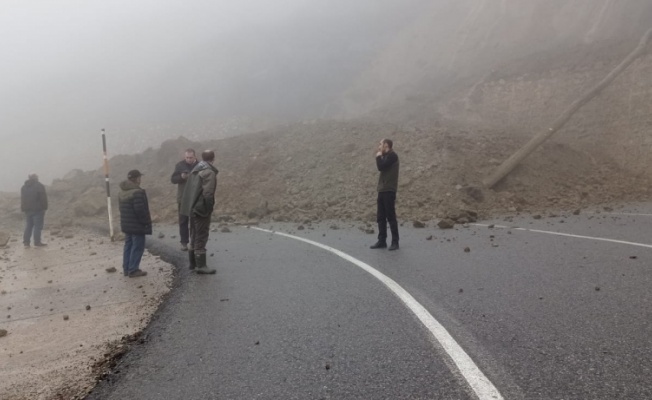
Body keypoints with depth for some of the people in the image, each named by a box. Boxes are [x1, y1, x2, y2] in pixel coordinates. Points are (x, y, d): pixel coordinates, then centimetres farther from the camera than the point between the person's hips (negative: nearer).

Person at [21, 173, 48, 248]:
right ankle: (37, 242, -5)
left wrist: (23, 209, 19)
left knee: (28, 226, 11)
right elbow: (43, 198, -11)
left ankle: (26, 242, 8)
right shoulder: (39, 186, -6)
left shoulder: (23, 187, 16)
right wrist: (44, 208, -6)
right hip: (38, 209, -6)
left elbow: (22, 199, 18)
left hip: (27, 210, 6)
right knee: (38, 226, -4)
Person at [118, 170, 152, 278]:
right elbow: (140, 210, -25)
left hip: (126, 224, 9)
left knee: (128, 245, 17)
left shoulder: (122, 192, 9)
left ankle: (126, 269, 23)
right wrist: (146, 222, -13)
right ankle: (133, 270, 1)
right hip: (137, 225, -9)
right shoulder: (137, 192, -21)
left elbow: (122, 208, 14)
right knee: (137, 247, -1)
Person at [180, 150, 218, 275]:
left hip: (192, 208, 9)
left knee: (194, 236, 17)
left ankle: (192, 262, 27)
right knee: (201, 237, -4)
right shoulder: (209, 172, -15)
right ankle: (201, 266, 0)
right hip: (202, 209, -9)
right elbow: (208, 193, -24)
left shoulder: (195, 170, 13)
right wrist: (210, 206, -11)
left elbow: (188, 191, 16)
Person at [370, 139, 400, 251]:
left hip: (389, 190, -9)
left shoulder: (392, 155, -6)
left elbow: (381, 167, -15)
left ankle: (395, 242, -3)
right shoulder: (386, 156, 20)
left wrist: (378, 157, -3)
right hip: (382, 190, 9)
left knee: (390, 217, -7)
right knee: (380, 217, 7)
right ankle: (382, 241, 11)